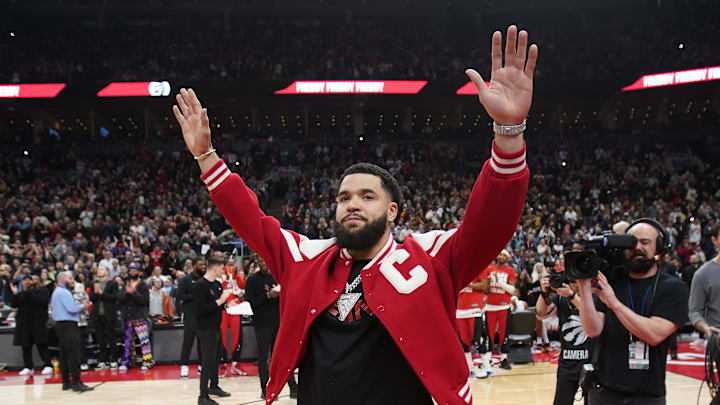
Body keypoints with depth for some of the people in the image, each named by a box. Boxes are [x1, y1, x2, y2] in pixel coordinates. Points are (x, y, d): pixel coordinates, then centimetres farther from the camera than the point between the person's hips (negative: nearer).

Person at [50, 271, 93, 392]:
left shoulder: (56, 292, 20)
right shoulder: (64, 292, -13)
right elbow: (72, 309, -21)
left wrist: (79, 304, 7)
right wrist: (82, 306, -4)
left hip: (60, 325, 11)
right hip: (68, 325, -11)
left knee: (64, 355, 10)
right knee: (73, 354, -11)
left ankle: (66, 382, 13)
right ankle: (77, 383, -13)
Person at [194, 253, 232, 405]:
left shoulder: (218, 284, 10)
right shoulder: (201, 285, -17)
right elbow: (201, 309, -24)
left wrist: (226, 303, 3)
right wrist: (219, 301, -21)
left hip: (216, 327, 9)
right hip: (206, 328, -9)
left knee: (216, 359, 19)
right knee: (208, 362, -6)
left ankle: (213, 386, 35)